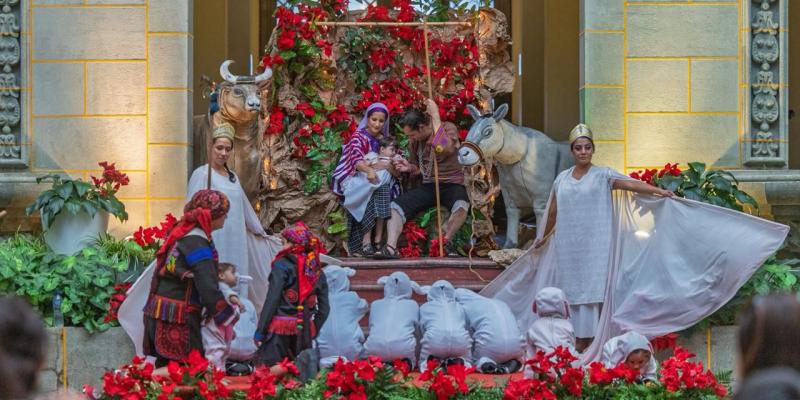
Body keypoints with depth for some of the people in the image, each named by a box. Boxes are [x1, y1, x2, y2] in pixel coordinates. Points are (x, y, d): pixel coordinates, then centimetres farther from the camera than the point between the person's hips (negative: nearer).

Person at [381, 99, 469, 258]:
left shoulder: (448, 128, -7)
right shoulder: (415, 141, 10)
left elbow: (443, 149, -31)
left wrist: (435, 117, -25)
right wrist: (410, 168, 0)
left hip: (452, 184, -5)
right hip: (428, 186, 5)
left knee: (461, 206, -38)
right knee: (396, 206, -14)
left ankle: (445, 241, -17)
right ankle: (390, 248, -28)